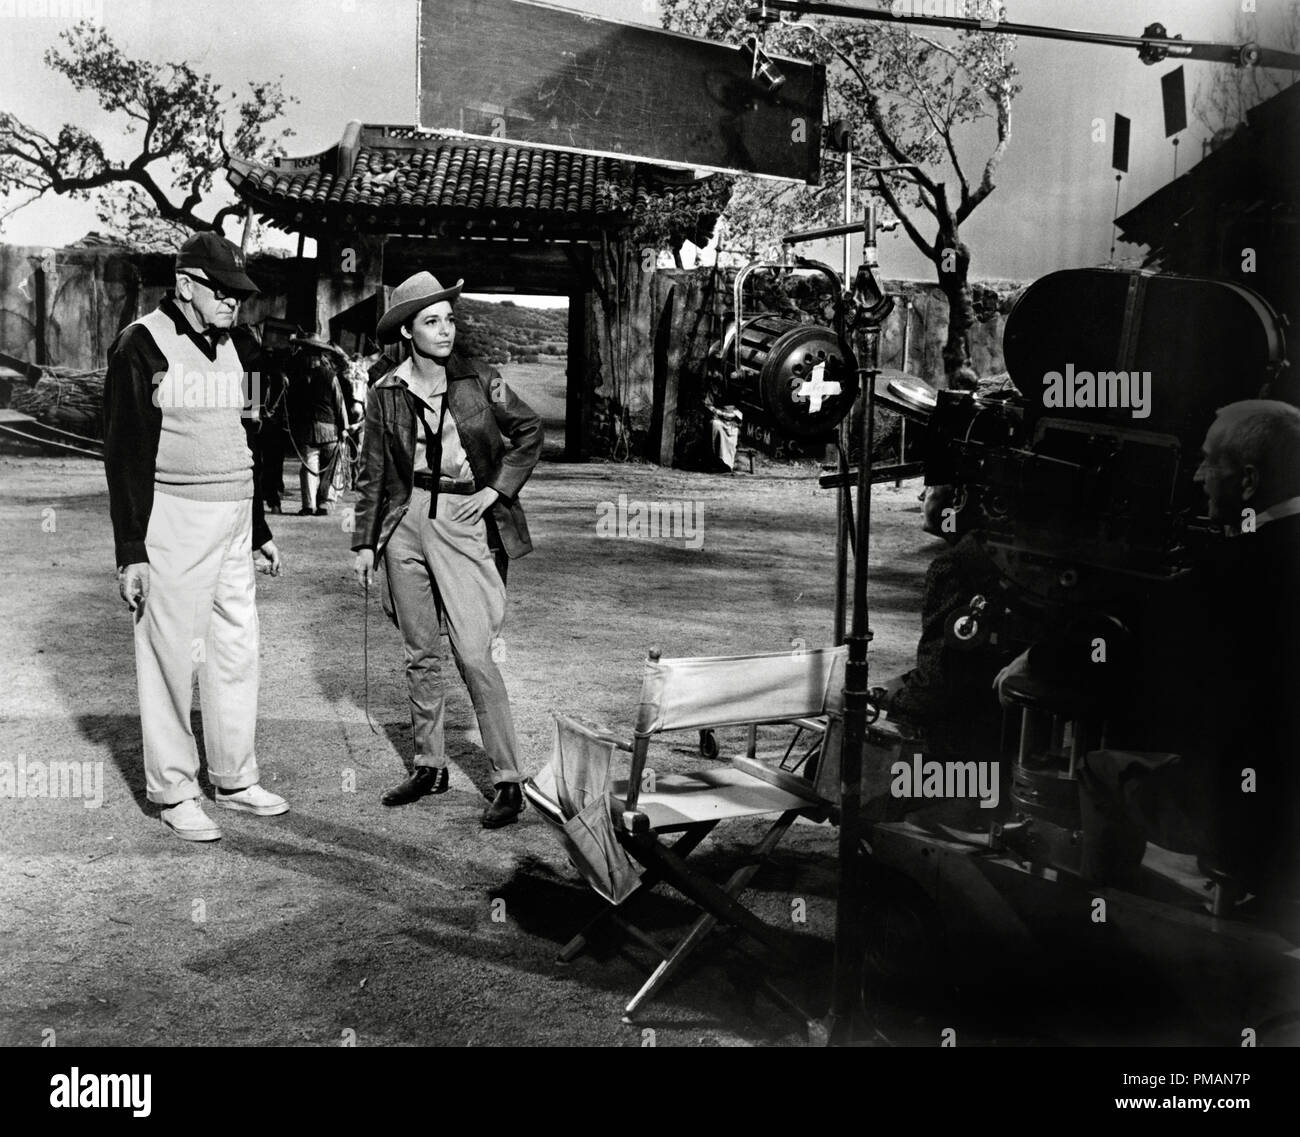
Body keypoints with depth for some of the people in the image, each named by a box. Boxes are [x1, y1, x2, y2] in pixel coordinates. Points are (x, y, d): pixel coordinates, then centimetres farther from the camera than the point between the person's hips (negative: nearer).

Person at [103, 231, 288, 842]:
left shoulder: (227, 347, 15)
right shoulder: (142, 344, -8)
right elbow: (124, 453, -11)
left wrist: (260, 530, 20)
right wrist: (130, 550, -15)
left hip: (233, 521, 7)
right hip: (173, 519, -7)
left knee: (237, 649, 10)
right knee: (170, 654, -1)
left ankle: (235, 778, 22)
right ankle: (173, 791, 11)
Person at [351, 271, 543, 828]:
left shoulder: (480, 383, -2)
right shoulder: (385, 395, 4)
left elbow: (529, 431, 9)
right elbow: (372, 474, 10)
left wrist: (499, 489, -2)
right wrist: (365, 541, 8)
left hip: (465, 522, -3)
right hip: (406, 522, 3)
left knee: (473, 655, -9)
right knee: (419, 655, 11)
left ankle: (508, 779, -1)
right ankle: (430, 766, 25)